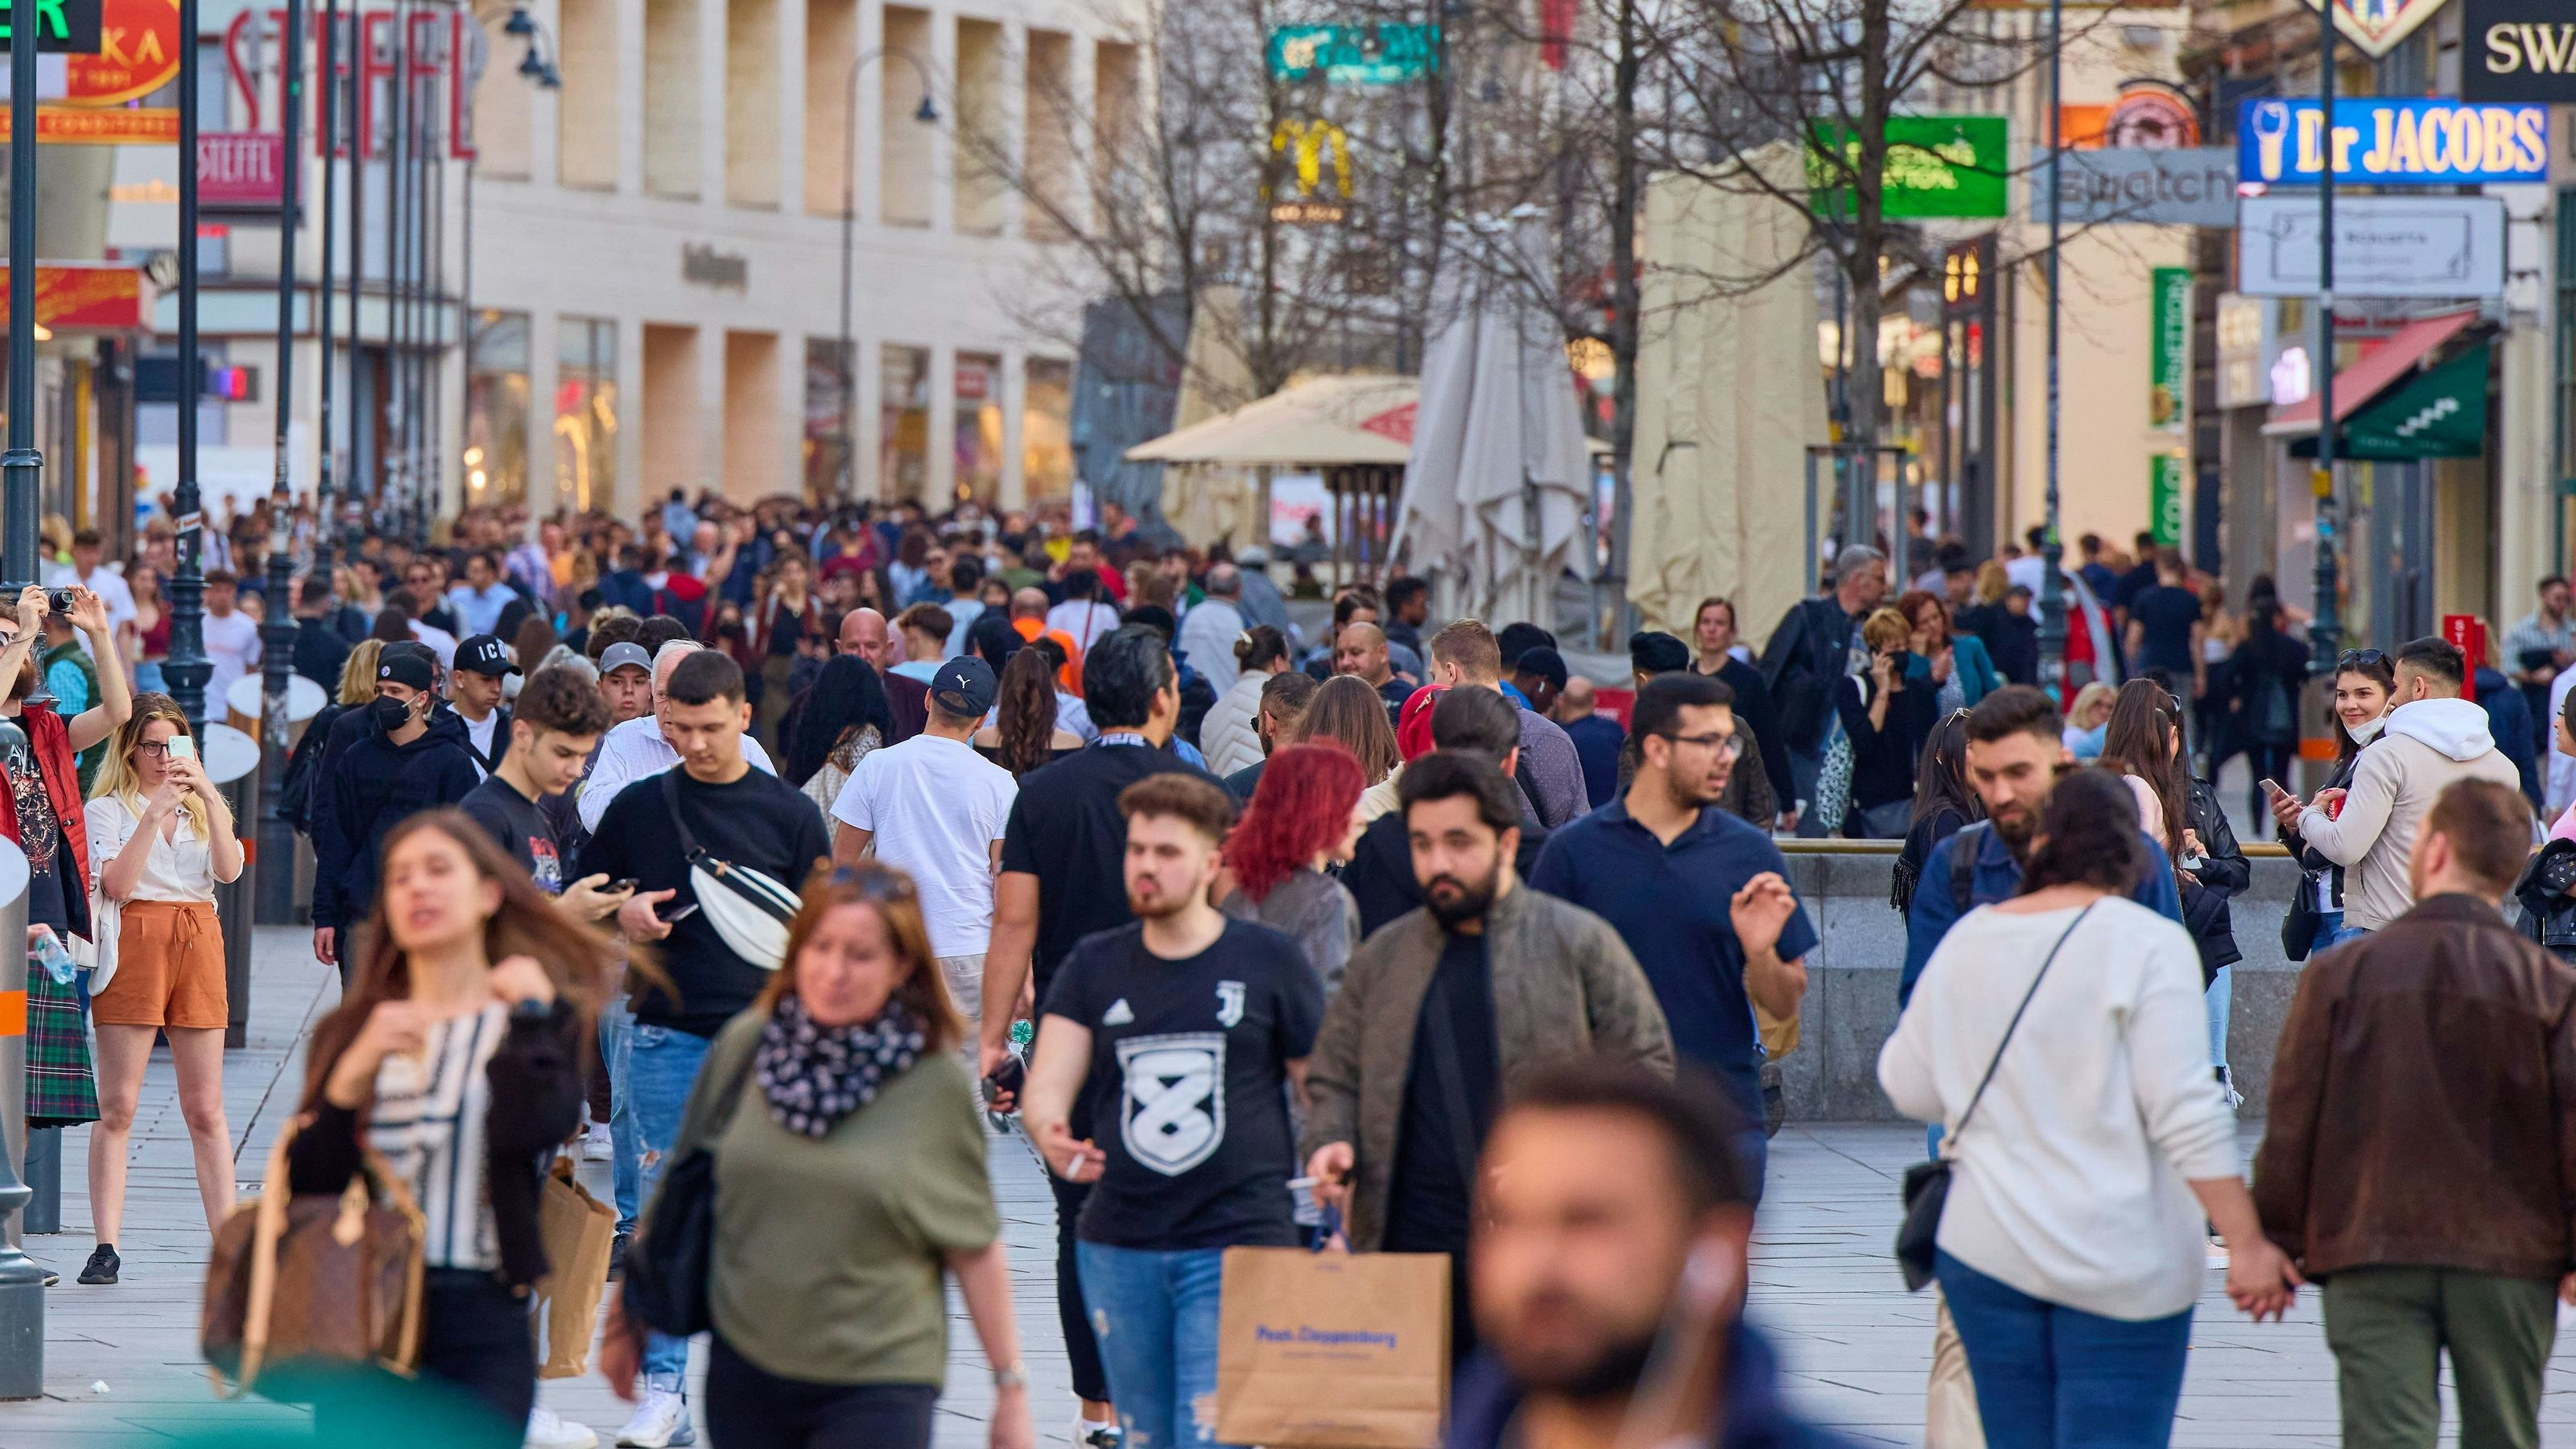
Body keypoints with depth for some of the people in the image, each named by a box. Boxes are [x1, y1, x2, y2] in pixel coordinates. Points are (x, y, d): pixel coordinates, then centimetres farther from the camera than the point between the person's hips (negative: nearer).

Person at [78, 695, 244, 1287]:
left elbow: (229, 870, -1)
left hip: (198, 945, 3)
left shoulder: (200, 808, 18)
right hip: (134, 943, -3)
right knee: (117, 1105, -6)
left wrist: (207, 795, -9)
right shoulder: (107, 809, 6)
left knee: (206, 1109, 2)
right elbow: (118, 883, -10)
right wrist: (155, 812, -13)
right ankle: (106, 1246, -7)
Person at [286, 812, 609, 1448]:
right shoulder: (350, 1033, 12)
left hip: (479, 1324, -3)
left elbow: (531, 1128, -17)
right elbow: (307, 1182, 1)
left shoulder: (538, 1020, 4)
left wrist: (528, 1012, -6)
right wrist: (355, 1073, -12)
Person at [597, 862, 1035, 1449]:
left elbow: (974, 1248, -1)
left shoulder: (935, 1082, -6)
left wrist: (1011, 1386, 1)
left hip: (878, 1383, -3)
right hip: (746, 1367, 3)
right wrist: (627, 1318, 16)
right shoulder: (745, 1045, 0)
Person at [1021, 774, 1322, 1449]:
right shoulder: (1093, 967, 8)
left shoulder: (1269, 962, 1)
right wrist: (1048, 1131, -25)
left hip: (1239, 1246, -4)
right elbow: (1048, 1084, -1)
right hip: (1118, 1246, 4)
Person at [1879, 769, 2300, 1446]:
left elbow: (1910, 1088, 13)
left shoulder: (1967, 942, 6)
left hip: (1987, 1254, 5)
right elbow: (2187, 1115, -14)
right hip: (2120, 1263, -5)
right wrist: (2247, 1244, -12)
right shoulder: (2147, 944, -9)